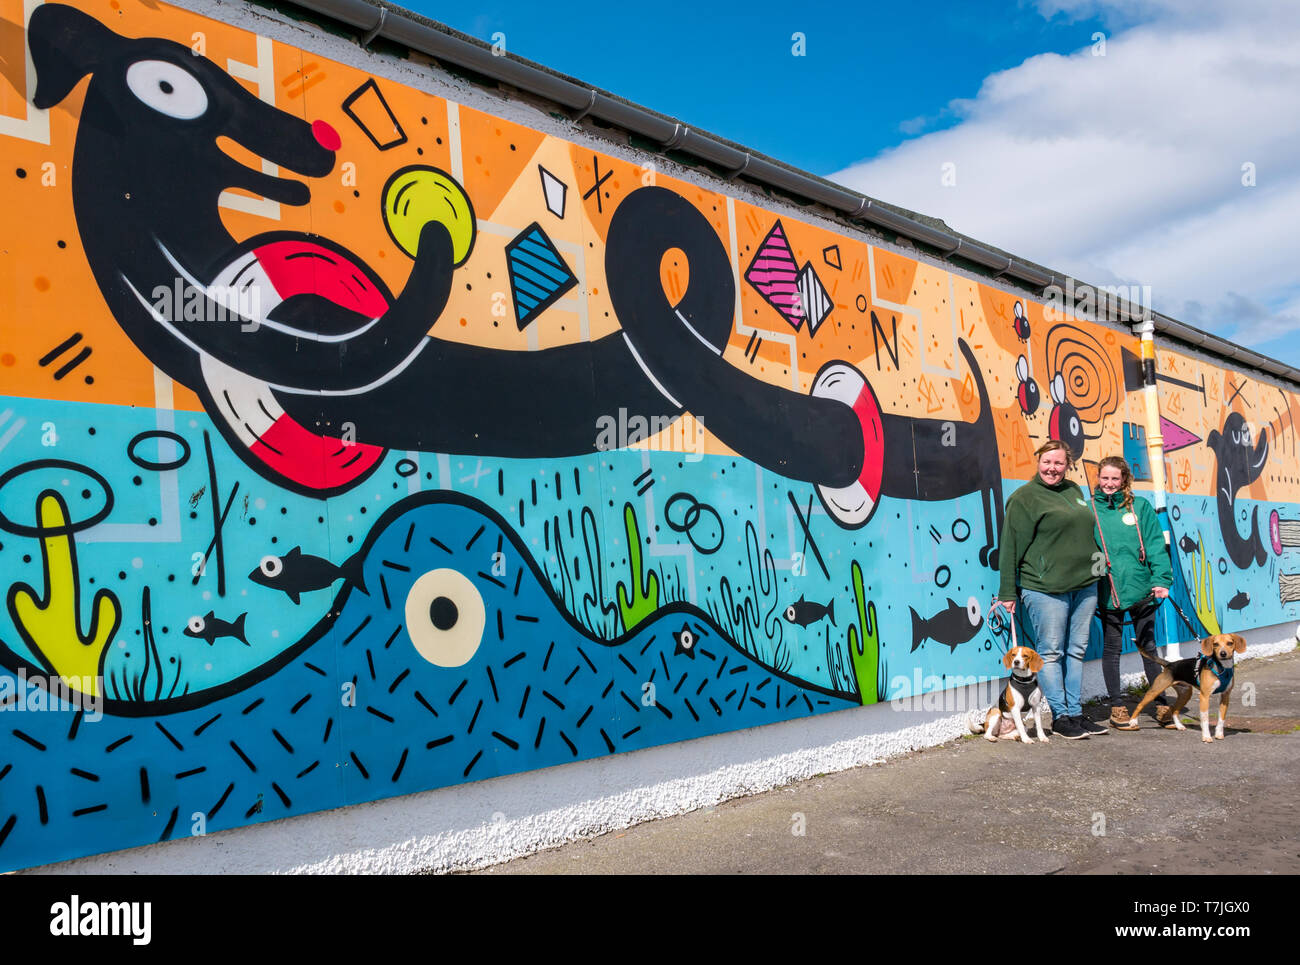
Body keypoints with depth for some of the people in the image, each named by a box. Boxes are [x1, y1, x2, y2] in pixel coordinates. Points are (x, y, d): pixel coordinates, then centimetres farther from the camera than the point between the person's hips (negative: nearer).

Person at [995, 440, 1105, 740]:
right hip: (1046, 588, -7)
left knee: (1077, 650, 11)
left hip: (1084, 585, 7)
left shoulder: (1074, 491, 15)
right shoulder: (1024, 497, -5)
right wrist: (1007, 593, -10)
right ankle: (1060, 717, 7)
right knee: (1051, 652, -1)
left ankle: (1075, 713, 19)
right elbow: (1010, 547, -7)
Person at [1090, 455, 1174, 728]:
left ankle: (1161, 703, 23)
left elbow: (1155, 546, 2)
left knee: (1148, 646, 11)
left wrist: (1161, 580, -9)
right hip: (1108, 590, -1)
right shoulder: (1089, 509, 2)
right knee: (1111, 647, 7)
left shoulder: (1140, 507, 5)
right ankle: (1117, 706, 17)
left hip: (1140, 588, 1)